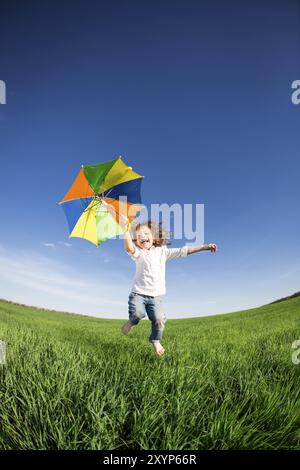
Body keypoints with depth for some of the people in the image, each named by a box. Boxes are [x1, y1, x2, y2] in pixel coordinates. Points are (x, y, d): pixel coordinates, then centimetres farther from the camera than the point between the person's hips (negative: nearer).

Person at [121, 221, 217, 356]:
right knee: (137, 313, -25)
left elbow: (183, 251, 4)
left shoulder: (162, 251, 7)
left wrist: (204, 247, 0)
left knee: (159, 319, -12)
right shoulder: (138, 253, -1)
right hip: (138, 293, -2)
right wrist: (126, 232, -40)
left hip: (155, 296, 2)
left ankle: (155, 340, 19)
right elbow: (129, 249, -25)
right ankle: (132, 322, 13)